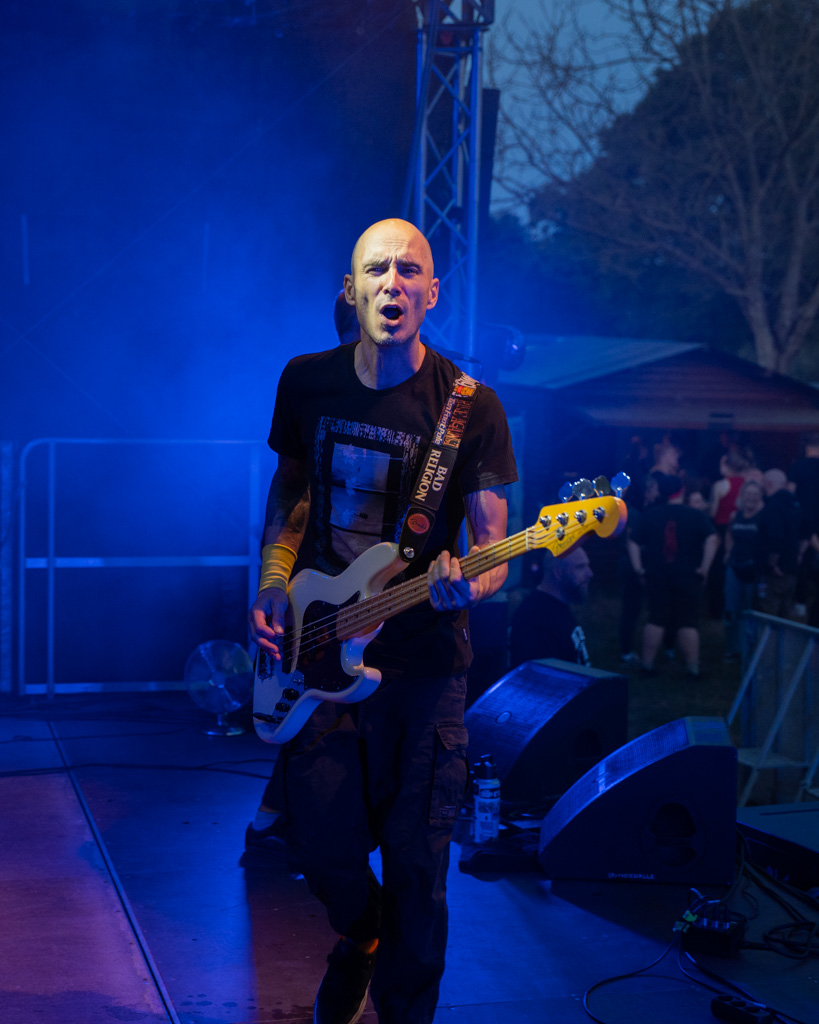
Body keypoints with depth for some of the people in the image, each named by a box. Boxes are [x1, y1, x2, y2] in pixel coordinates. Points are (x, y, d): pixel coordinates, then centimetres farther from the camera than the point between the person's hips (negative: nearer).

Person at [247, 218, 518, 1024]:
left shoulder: (470, 407, -8)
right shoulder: (307, 381, 2)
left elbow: (493, 555, -6)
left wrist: (465, 588, -29)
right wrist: (273, 586, 2)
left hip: (422, 662, -2)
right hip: (316, 652, 3)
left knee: (415, 869, 2)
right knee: (320, 843, 4)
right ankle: (358, 935, 39)